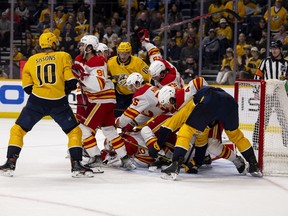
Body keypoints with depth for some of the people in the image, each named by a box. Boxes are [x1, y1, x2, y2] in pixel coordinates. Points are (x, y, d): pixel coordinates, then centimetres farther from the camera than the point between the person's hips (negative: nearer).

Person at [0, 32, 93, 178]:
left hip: (36, 101, 1)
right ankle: (76, 166, 3)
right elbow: (71, 81, -3)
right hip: (58, 102, -1)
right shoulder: (64, 57, 4)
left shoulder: (31, 60, 10)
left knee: (18, 130, 14)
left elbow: (27, 87, 10)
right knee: (74, 131, 13)